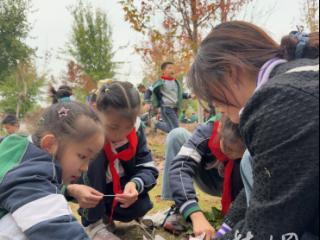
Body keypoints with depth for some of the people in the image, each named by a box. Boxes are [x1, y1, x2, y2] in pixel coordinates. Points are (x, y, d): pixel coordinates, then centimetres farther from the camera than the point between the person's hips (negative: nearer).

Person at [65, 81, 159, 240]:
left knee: (140, 207, -26)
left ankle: (106, 214, 8)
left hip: (120, 188, 2)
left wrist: (136, 184, -41)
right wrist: (72, 190, -50)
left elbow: (148, 168, -18)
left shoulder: (136, 130, -18)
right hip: (88, 191, -2)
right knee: (94, 154, -32)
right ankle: (93, 223, -18)